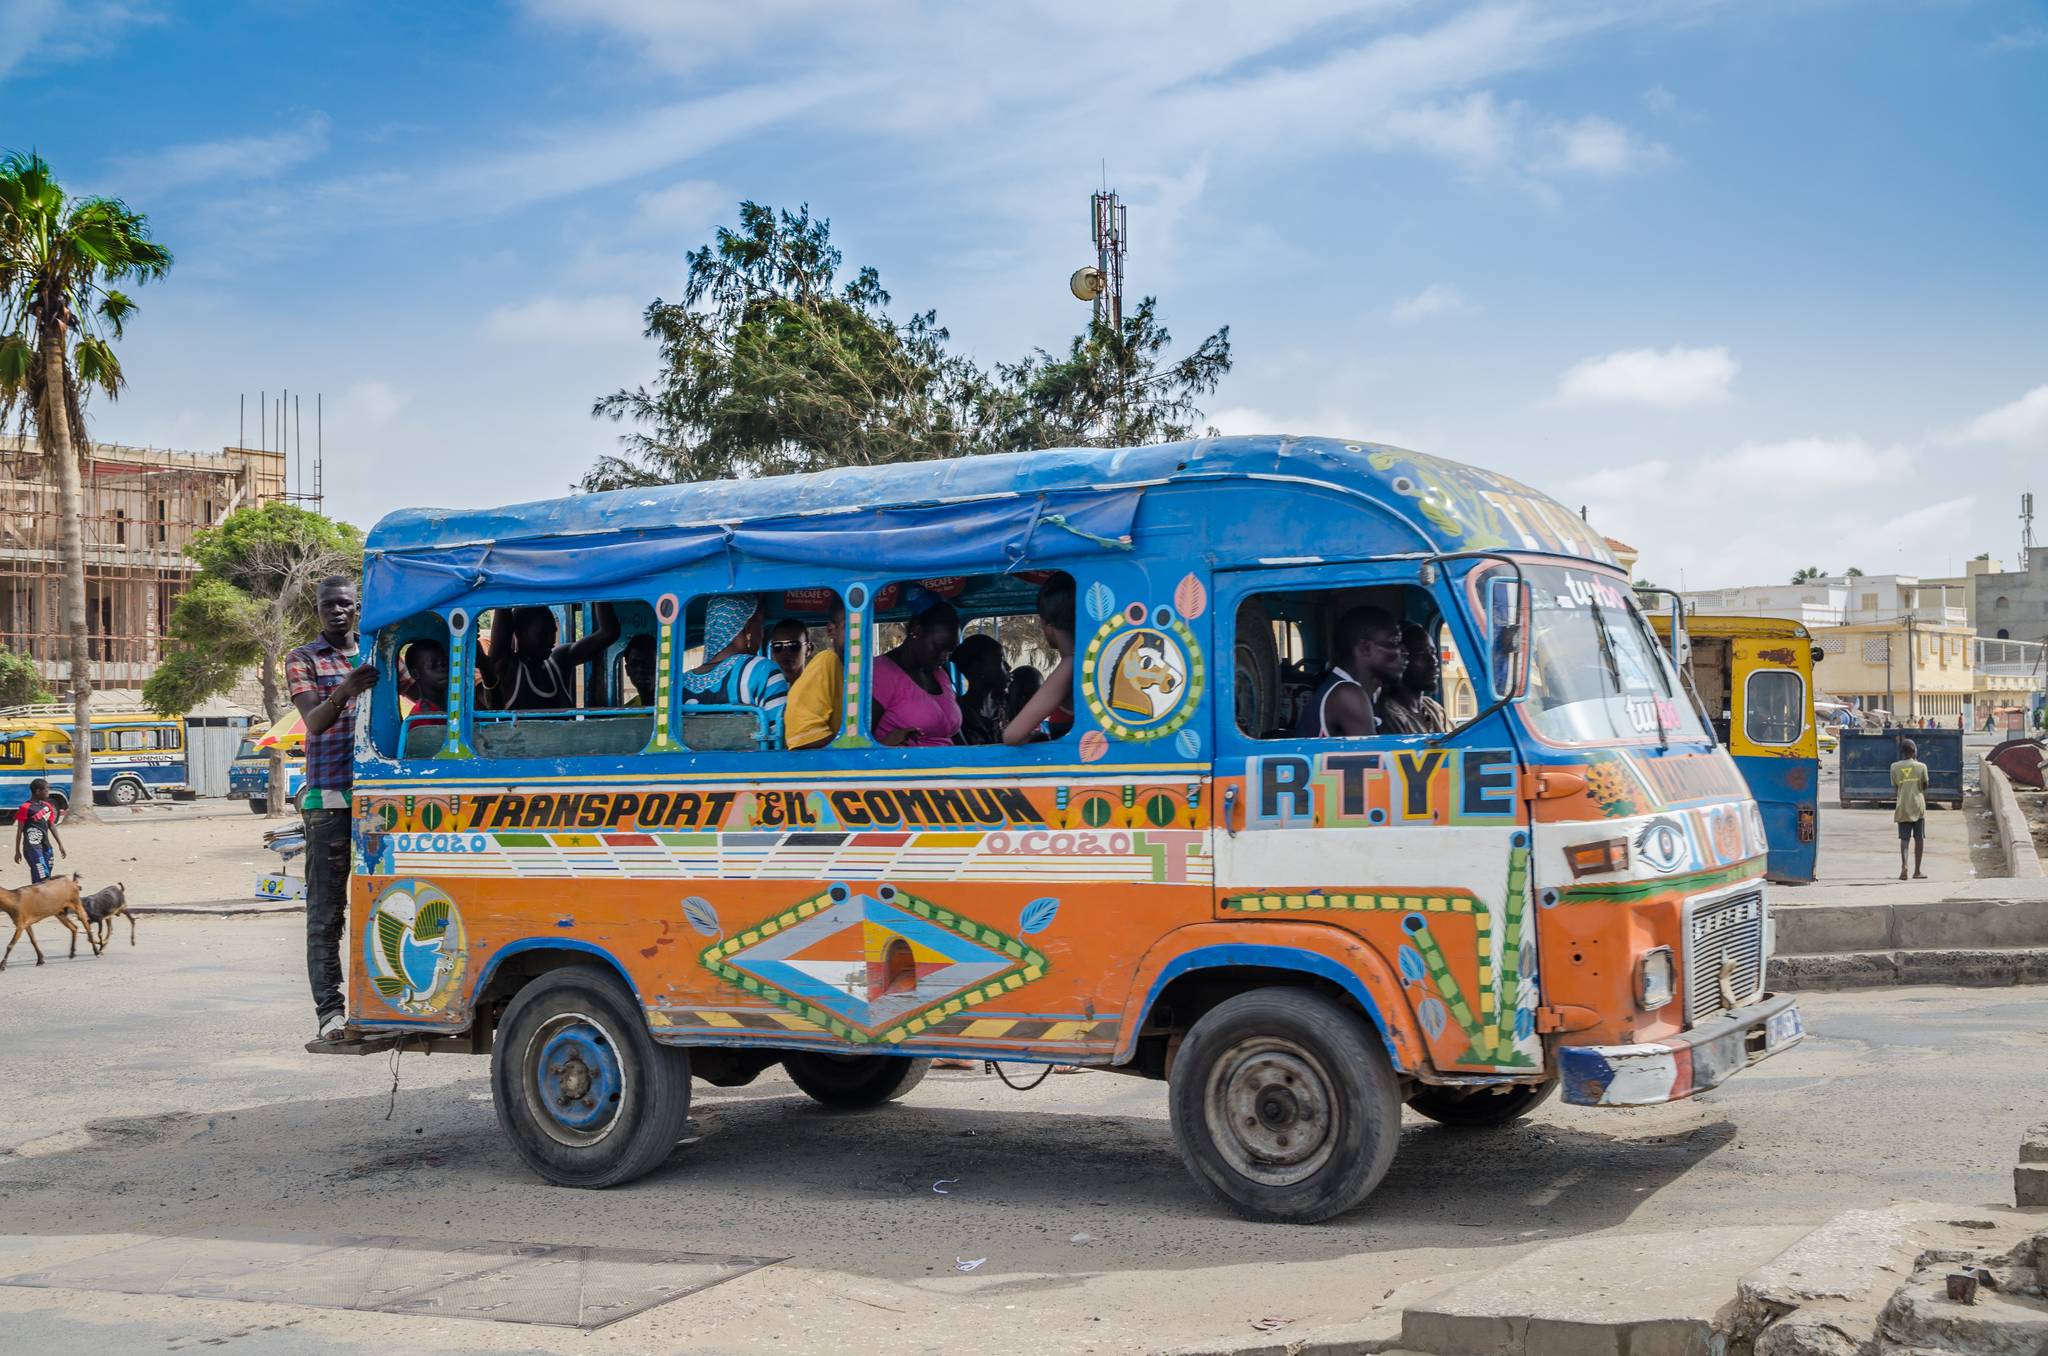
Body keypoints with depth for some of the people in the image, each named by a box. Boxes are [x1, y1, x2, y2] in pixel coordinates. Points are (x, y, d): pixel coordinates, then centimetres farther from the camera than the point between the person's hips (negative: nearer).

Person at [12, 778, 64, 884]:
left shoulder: (47, 807, 11)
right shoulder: (26, 808, -10)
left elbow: (52, 826, 17)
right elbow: (19, 831, -6)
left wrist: (60, 845, 15)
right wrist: (17, 851, -5)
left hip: (45, 846, 7)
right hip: (32, 847, -7)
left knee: (47, 876, 8)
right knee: (42, 877, -14)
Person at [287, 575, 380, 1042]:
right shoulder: (303, 660, 5)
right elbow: (314, 722, -11)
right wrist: (344, 692, -29)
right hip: (329, 797, -4)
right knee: (326, 908, -4)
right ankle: (329, 1008, -5)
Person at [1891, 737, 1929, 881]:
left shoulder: (1895, 767, 1)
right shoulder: (1921, 766, -3)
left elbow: (1895, 789, 6)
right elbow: (1924, 787, 3)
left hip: (1902, 808, 1)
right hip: (1918, 806, -1)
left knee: (1904, 838, 2)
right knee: (1919, 838, 8)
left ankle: (1904, 865, -20)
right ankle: (1917, 871, 11)